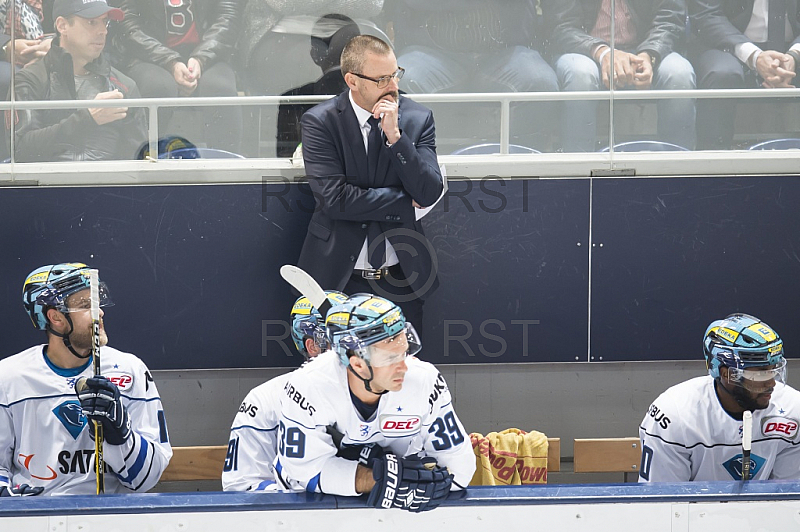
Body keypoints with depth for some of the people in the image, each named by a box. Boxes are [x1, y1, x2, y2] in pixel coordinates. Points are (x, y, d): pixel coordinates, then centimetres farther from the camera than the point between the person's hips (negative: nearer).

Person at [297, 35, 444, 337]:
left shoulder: (417, 118, 0)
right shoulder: (319, 122, -8)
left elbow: (430, 193, -8)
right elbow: (333, 199, -18)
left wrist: (395, 135, -17)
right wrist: (405, 201, -12)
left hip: (400, 280, 2)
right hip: (338, 279, -2)